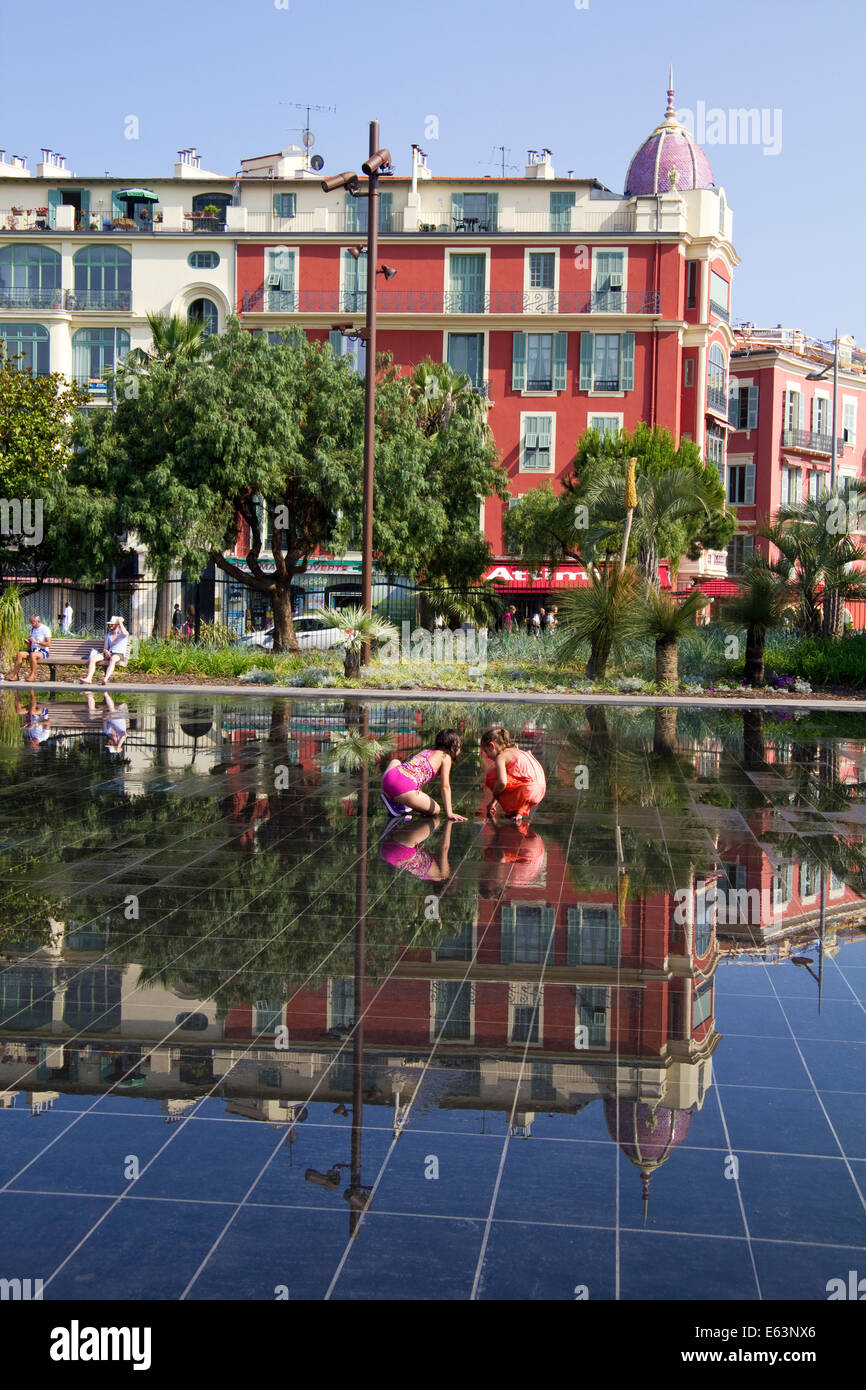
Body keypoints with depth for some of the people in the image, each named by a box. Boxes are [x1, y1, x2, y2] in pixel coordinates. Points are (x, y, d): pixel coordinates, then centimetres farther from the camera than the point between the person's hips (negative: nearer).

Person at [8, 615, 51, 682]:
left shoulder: (45, 629, -5)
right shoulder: (32, 629, 18)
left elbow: (48, 644, -13)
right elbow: (29, 643, 26)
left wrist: (36, 642, -18)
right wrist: (28, 642, 2)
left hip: (43, 652, -7)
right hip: (32, 650, 7)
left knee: (32, 654, -38)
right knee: (20, 654, -20)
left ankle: (32, 675, -28)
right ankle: (15, 675, -24)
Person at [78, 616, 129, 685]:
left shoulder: (122, 633, 7)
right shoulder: (108, 635, 24)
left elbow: (124, 634, -21)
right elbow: (105, 648, 20)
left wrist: (120, 622, -8)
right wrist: (106, 651, -7)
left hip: (119, 654, -6)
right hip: (108, 653, 6)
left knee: (113, 659, -42)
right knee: (92, 658, -21)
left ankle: (105, 679, -61)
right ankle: (88, 678, -36)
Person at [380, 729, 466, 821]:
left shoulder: (425, 751, 31)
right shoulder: (445, 757, 11)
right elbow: (445, 787, 3)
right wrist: (449, 813, 1)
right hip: (405, 788, -7)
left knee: (395, 762, 39)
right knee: (435, 810, 13)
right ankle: (397, 802, -2)